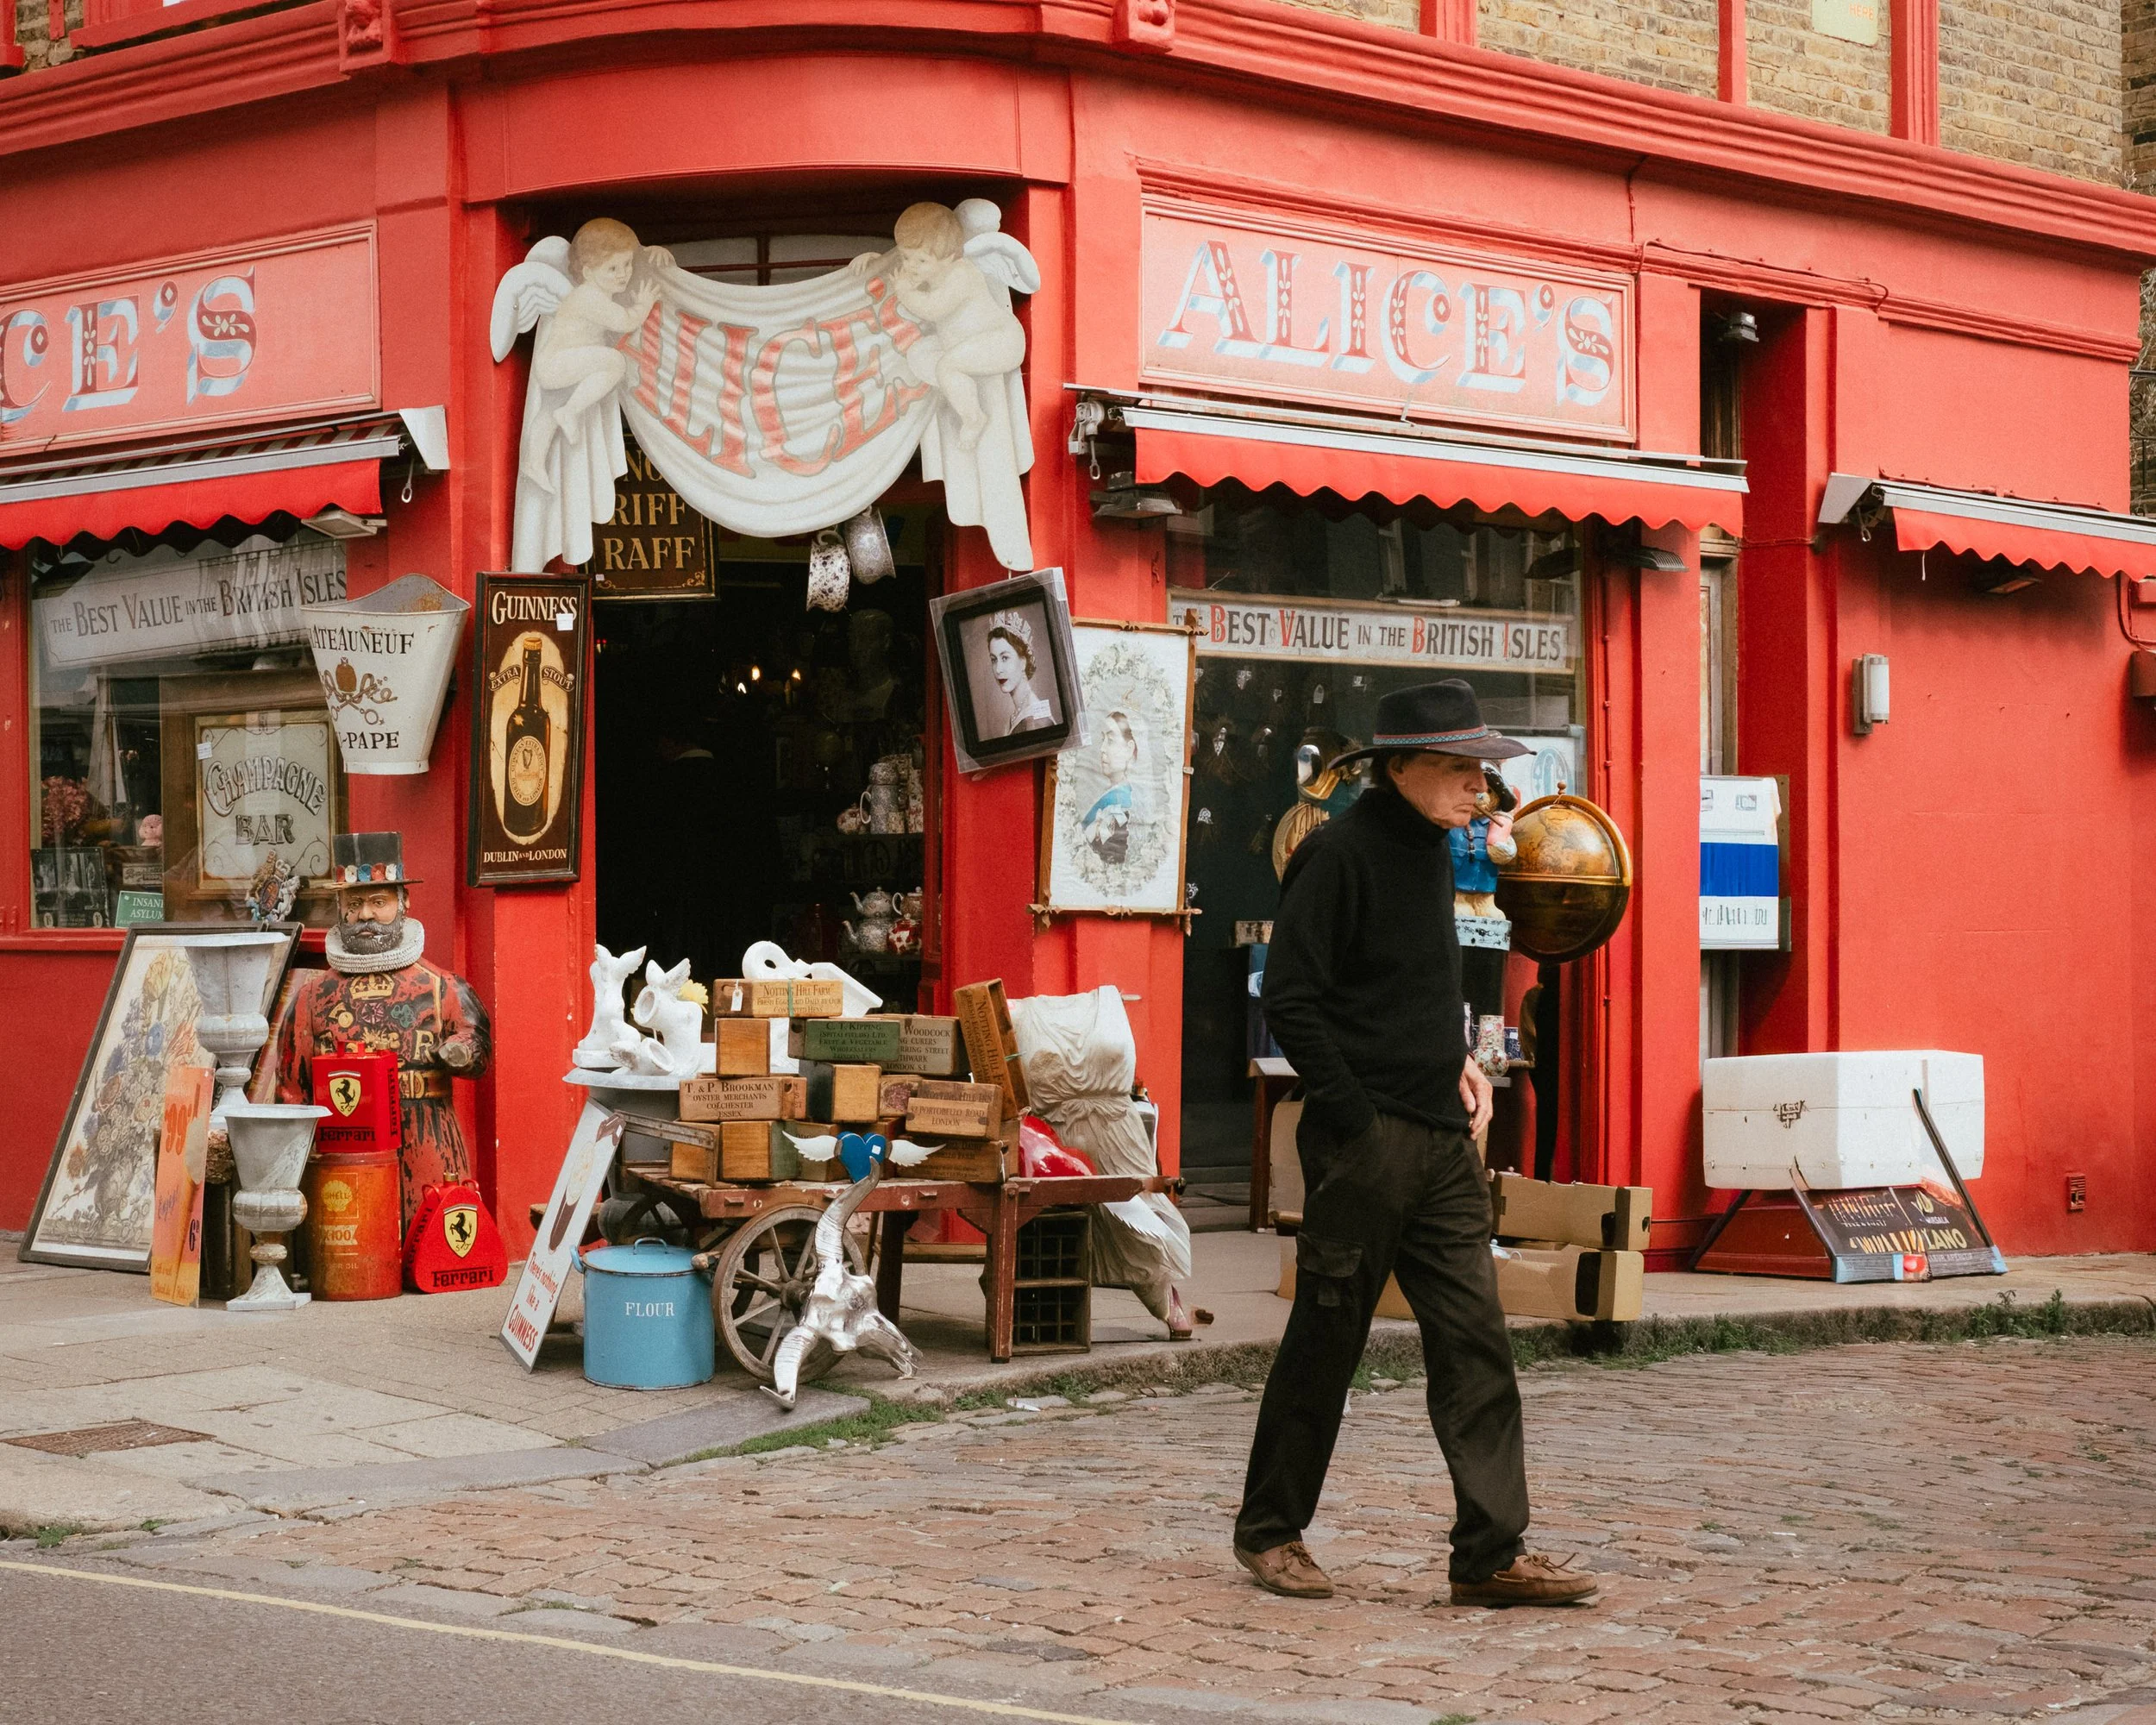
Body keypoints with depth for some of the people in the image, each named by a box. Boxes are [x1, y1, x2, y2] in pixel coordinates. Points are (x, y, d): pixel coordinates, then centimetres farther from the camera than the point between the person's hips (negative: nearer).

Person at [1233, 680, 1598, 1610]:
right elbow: (1290, 996, -16)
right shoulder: (1340, 851, -12)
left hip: (1444, 1146, 8)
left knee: (1476, 1343, 2)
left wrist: (1457, 1057, 14)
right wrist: (1353, 1117, -16)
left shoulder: (1430, 848, 14)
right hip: (1364, 1144, -8)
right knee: (1325, 1342, 3)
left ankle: (1491, 1552, 3)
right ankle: (1270, 1530, 18)